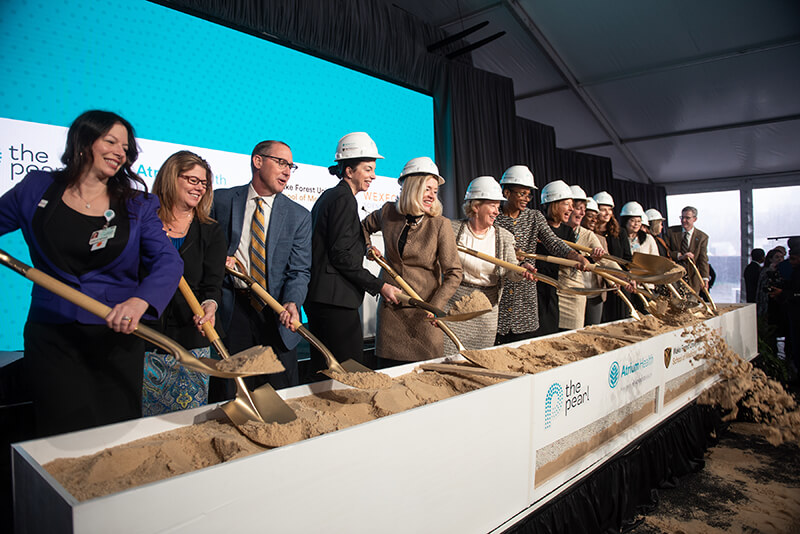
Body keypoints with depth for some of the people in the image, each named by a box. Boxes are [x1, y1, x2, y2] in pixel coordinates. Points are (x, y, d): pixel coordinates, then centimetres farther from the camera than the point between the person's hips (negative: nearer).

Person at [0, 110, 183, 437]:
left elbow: (168, 261, -10)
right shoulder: (35, 190, 5)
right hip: (52, 336, 0)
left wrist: (139, 301, -27)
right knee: (65, 434, 1)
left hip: (116, 335, 0)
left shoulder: (137, 204, 3)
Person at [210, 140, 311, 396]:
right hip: (231, 309, 0)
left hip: (276, 311, 0)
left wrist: (292, 303, -22)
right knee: (229, 396, 9)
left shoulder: (299, 216, 2)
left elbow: (299, 271, -3)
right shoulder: (221, 200, 3)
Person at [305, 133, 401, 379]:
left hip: (319, 298, 11)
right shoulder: (344, 198, -11)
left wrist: (364, 247, 22)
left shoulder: (328, 196, 20)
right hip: (335, 299, -11)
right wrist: (380, 286, -13)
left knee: (321, 372, 16)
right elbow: (341, 255, -17)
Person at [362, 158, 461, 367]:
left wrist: (435, 307, -20)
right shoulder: (388, 213, -1)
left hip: (422, 311, -2)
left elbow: (454, 273, -11)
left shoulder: (440, 225, -10)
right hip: (390, 308, 3)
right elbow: (364, 227, 23)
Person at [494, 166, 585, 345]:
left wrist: (578, 257, -21)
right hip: (497, 291, -3)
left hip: (525, 294, 4)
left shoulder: (535, 217, 8)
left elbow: (553, 242, -4)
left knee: (525, 342, 6)